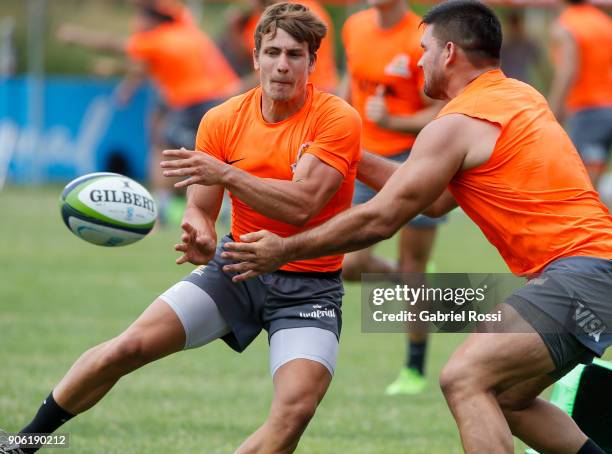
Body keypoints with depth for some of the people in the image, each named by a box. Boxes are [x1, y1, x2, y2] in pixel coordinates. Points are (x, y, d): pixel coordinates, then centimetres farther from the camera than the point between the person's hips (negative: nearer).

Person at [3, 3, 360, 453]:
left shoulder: (338, 119, -13)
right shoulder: (222, 120, -1)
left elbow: (302, 205, -24)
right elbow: (200, 208, 4)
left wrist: (226, 174, -32)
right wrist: (201, 237, -19)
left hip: (310, 285, -3)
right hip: (236, 268, 3)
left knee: (295, 409, -24)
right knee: (126, 347, -8)